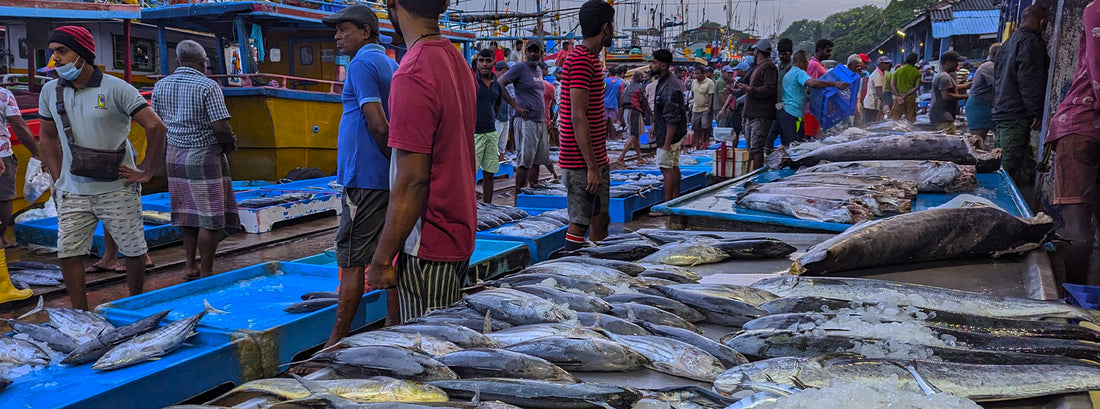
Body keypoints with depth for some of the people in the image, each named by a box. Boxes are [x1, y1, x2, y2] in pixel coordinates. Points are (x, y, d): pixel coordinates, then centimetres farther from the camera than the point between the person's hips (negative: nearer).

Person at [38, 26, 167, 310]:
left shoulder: (116, 89, -10)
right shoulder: (50, 91, 5)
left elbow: (155, 127, -14)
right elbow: (48, 137, 18)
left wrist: (147, 172, -12)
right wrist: (58, 179, 10)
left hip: (117, 189, -4)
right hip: (72, 192, 4)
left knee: (133, 252, 5)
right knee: (68, 253, 1)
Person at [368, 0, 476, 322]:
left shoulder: (412, 75, -21)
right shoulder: (458, 63, 8)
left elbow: (412, 181, -22)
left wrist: (382, 260, -15)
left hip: (428, 246, -9)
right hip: (461, 234, 9)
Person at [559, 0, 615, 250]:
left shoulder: (590, 58, 16)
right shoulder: (581, 60, -16)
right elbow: (578, 117, -22)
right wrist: (592, 166, -22)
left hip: (596, 160, 10)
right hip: (581, 163, -10)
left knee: (600, 220, 14)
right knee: (579, 224, -3)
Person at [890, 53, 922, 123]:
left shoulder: (898, 70, 6)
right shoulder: (917, 72, 0)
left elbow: (892, 84, -2)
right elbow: (917, 87, -9)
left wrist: (897, 94, -10)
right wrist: (906, 94, -11)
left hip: (898, 98, 1)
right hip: (911, 98, -1)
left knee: (894, 118, 3)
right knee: (910, 120, 4)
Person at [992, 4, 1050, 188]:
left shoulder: (1009, 43, 21)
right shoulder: (1032, 41, -8)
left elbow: (997, 78, 27)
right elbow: (1030, 80, -17)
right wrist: (1036, 113, -17)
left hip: (1001, 111, 10)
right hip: (1018, 116, -10)